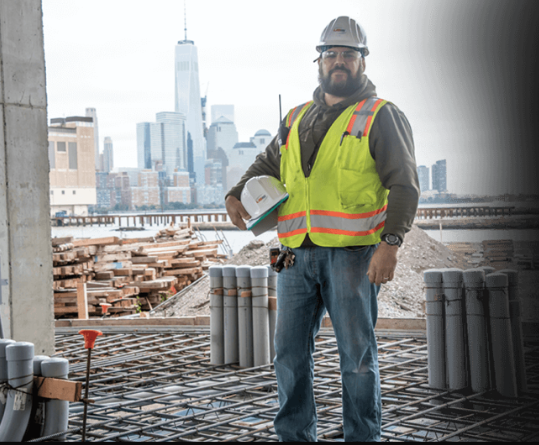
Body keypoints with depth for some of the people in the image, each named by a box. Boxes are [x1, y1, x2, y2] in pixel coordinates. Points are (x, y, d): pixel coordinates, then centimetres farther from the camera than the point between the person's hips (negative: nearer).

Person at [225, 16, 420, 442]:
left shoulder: (382, 117, 2)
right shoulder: (296, 118, 19)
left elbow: (404, 185, -5)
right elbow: (266, 165, 32)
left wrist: (390, 242, -18)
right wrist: (237, 194, 13)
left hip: (351, 251, -5)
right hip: (296, 252, 5)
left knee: (357, 353, 1)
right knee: (290, 350, 8)